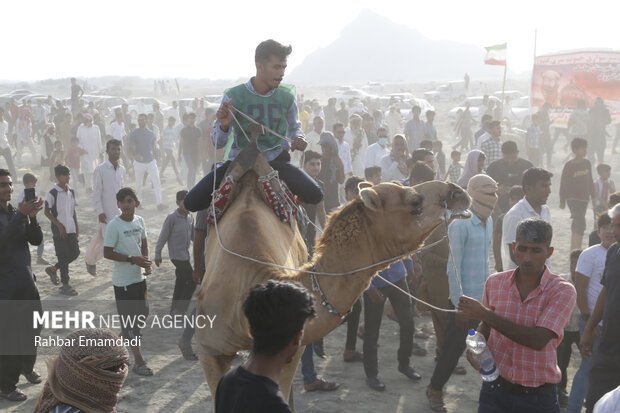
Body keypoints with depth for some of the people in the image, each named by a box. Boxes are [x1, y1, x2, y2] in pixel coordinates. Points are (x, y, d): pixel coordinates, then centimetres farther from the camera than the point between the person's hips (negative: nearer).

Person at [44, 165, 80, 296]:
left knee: (75, 253, 6)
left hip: (71, 229, 6)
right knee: (63, 256, -3)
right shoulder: (53, 193, -11)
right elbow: (47, 212, -9)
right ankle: (65, 285, 7)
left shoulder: (71, 192, 8)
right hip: (59, 230, -6)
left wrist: (76, 226, 9)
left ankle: (53, 269, 26)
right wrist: (59, 226, -13)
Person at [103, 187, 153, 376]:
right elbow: (107, 253, -15)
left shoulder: (139, 221, 4)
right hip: (123, 280, -7)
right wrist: (133, 259, -21)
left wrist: (146, 261, -3)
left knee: (142, 313, 15)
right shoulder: (114, 225, -15)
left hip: (139, 276, 7)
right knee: (129, 318, -2)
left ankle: (123, 335, 41)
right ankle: (139, 362, 2)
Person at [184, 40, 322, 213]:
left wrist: (299, 138, -4)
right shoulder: (234, 96, -7)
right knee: (192, 202, -15)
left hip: (276, 161, 1)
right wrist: (224, 126, -26)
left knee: (314, 195, -22)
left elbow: (294, 127, 20)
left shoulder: (286, 96, 1)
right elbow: (217, 142, -3)